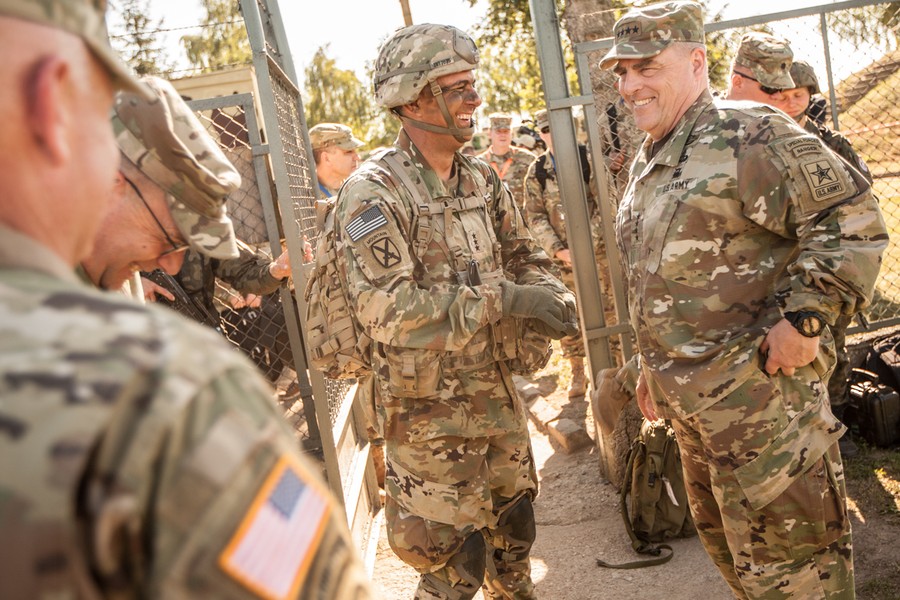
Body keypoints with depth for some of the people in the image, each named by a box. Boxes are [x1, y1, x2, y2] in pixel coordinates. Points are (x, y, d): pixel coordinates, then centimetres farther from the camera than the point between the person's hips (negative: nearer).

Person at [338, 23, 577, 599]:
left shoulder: (483, 178, 4)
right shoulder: (373, 191, -18)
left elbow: (524, 255, 10)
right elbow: (386, 309, -27)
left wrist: (550, 294, -13)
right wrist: (501, 298, -30)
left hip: (498, 393, 7)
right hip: (431, 410, -6)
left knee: (514, 528, 22)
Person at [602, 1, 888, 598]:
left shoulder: (747, 135, -15)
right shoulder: (648, 162, 14)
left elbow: (852, 220, -21)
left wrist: (803, 319, -24)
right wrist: (654, 365, 23)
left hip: (759, 397, -9)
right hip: (690, 405, 9)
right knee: (727, 545, 24)